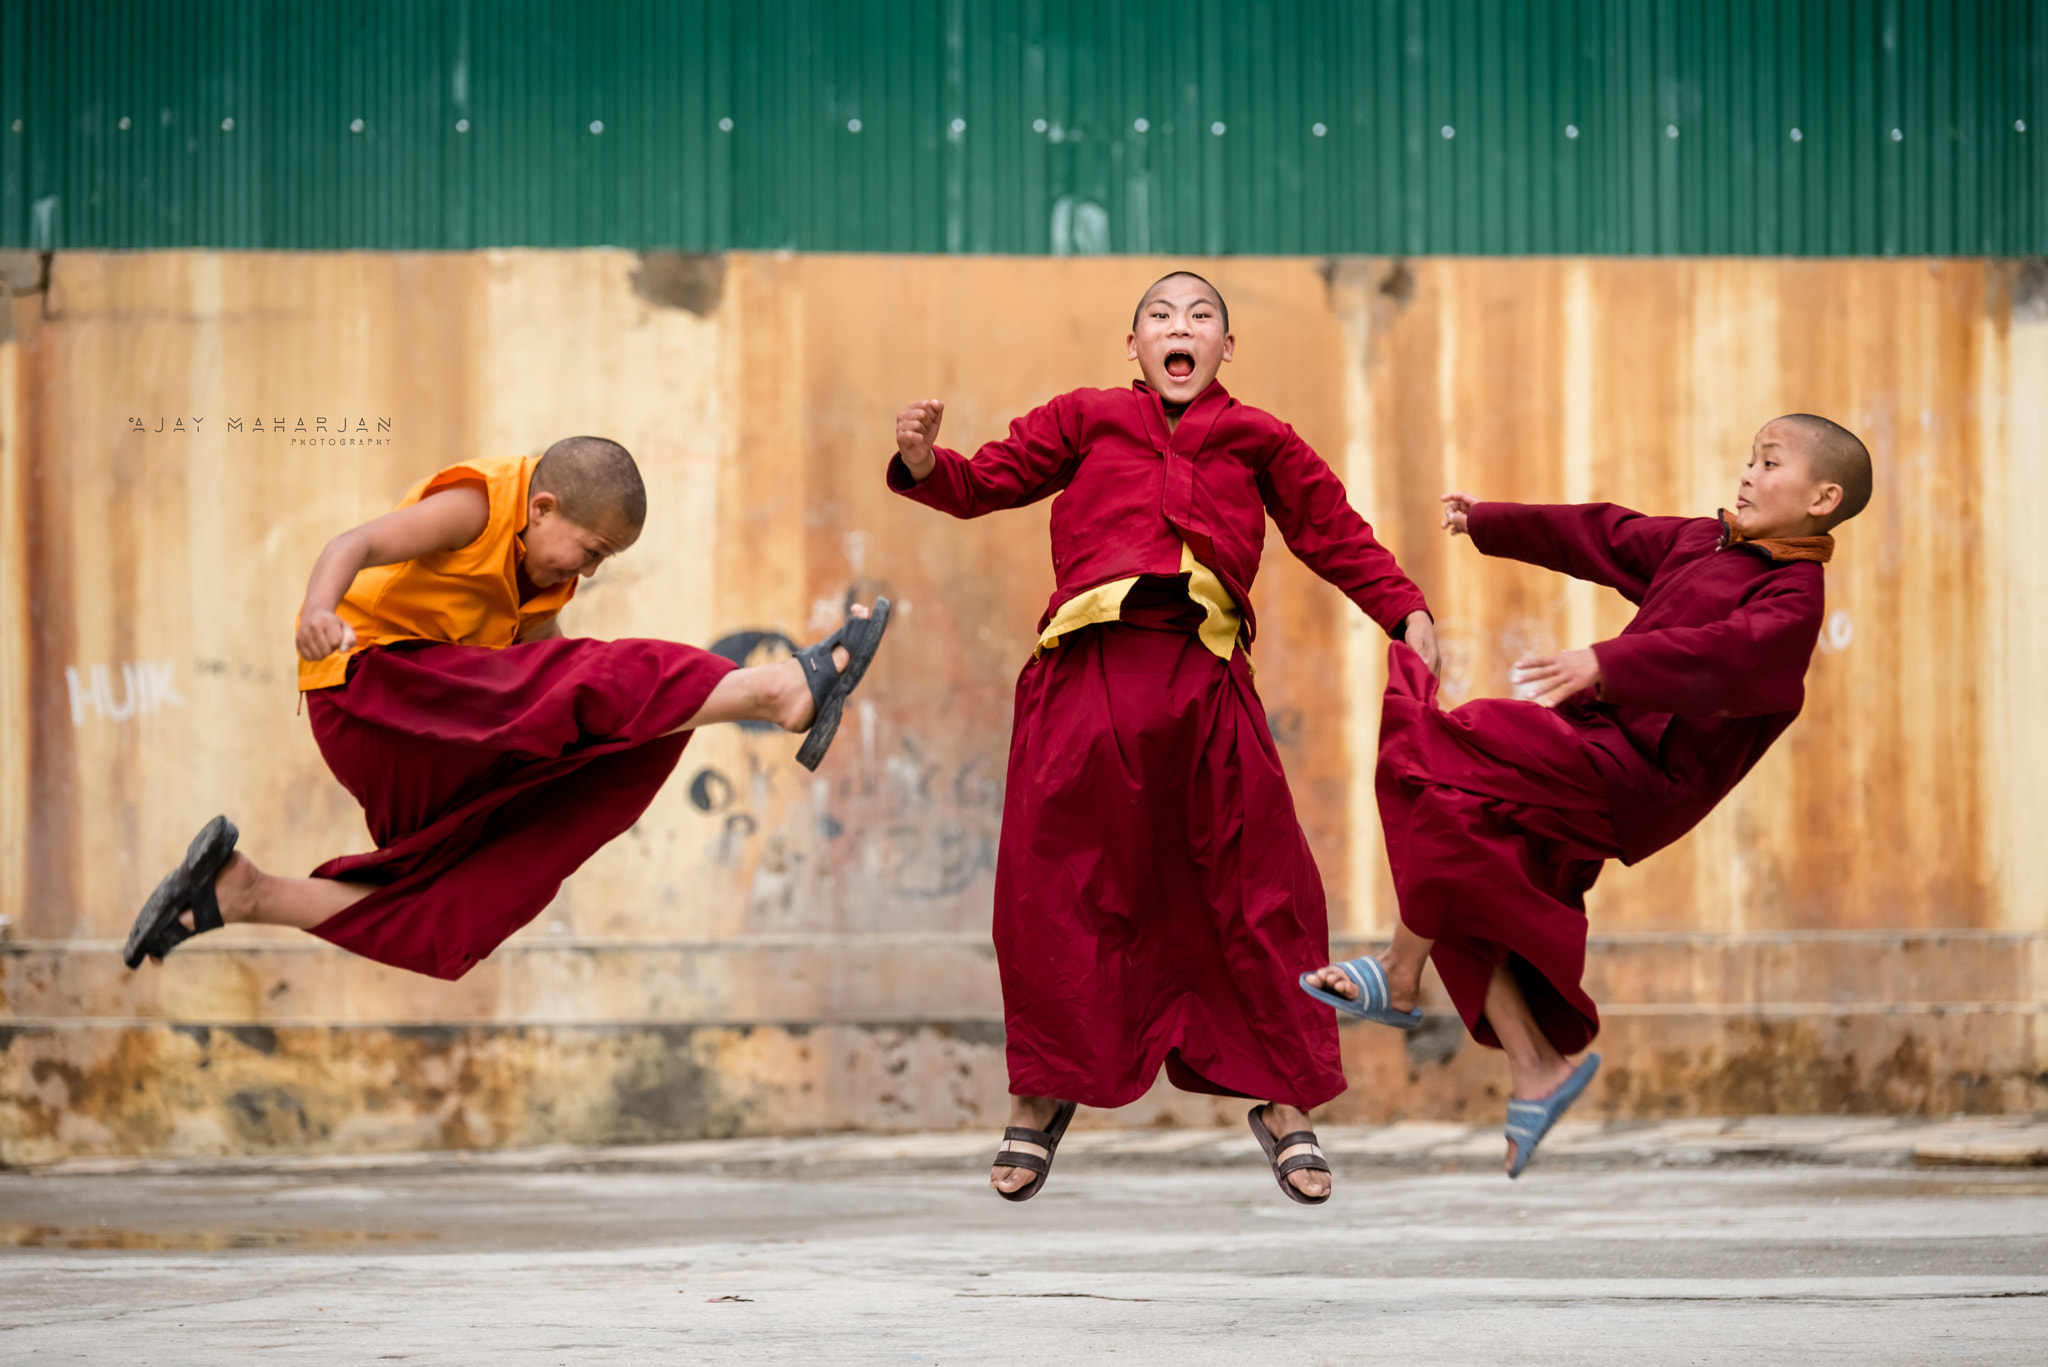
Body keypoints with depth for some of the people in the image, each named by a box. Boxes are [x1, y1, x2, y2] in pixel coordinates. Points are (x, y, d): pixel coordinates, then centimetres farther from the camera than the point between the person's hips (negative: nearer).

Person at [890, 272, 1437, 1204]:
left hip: (1204, 678, 1)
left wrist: (1406, 611, 6)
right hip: (1087, 667, -1)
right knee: (1057, 891, -1)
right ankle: (1040, 1099, 15)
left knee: (1257, 891, -1)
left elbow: (1336, 535, 19)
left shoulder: (1257, 442, 18)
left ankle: (1281, 1100, 13)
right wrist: (923, 461, -5)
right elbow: (985, 482, 15)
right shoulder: (1086, 420, 17)